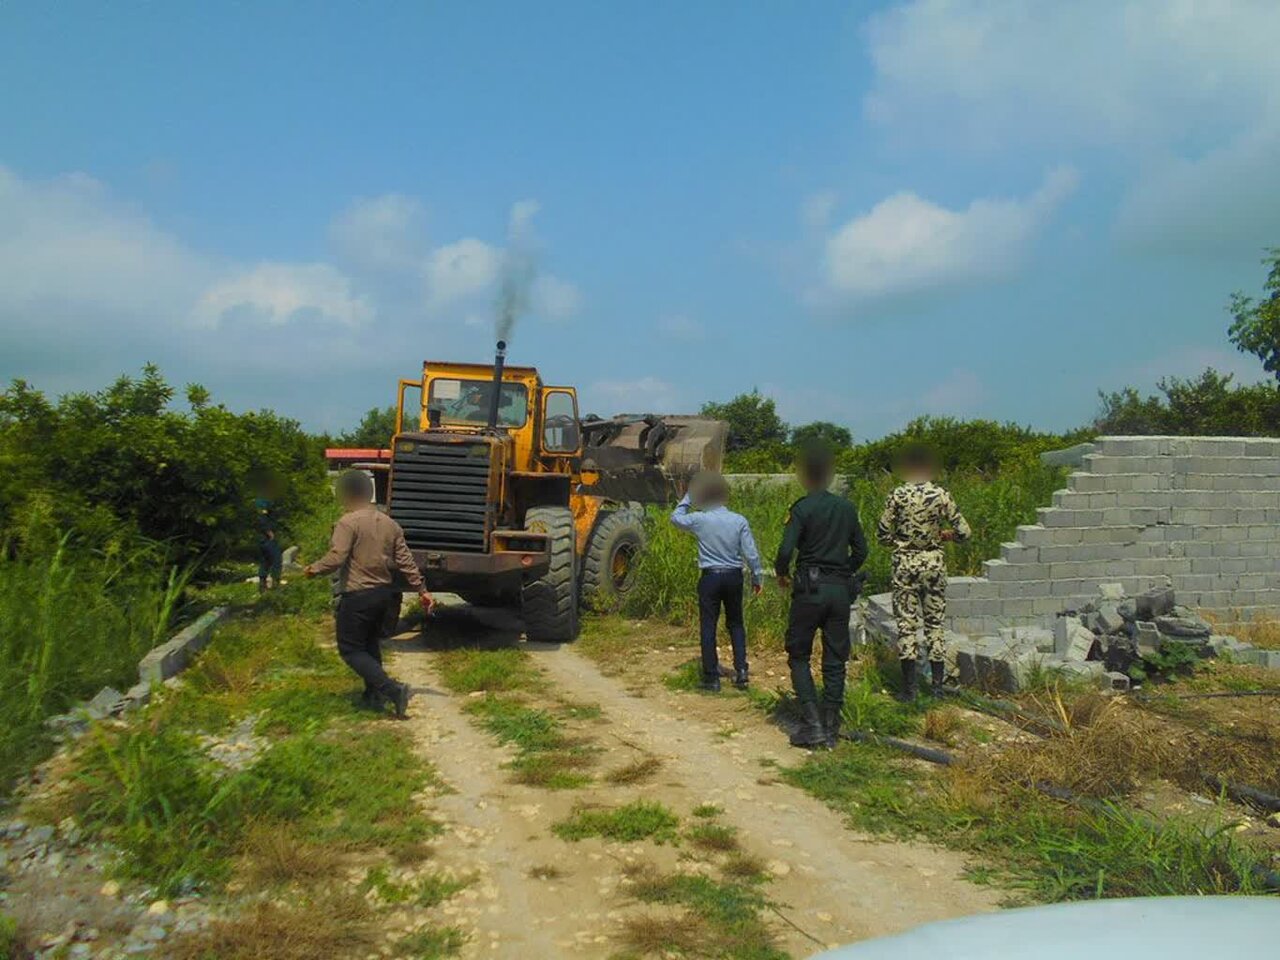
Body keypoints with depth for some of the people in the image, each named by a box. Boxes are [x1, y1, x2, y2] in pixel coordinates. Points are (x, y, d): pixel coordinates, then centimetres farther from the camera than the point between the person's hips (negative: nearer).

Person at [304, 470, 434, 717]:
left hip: (357, 596, -7)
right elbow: (405, 561, 7)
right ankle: (374, 696, 25)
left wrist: (313, 569, -3)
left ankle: (393, 690, -13)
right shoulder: (389, 523, 7)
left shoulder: (348, 522, -14)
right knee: (371, 646, 22)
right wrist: (421, 590, 11)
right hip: (383, 593, 7)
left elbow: (336, 558, -22)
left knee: (351, 650, 1)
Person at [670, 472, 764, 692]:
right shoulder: (739, 521, -4)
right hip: (734, 576, 2)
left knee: (708, 626, 5)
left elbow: (676, 518, 11)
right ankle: (741, 669, 7)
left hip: (710, 577, -2)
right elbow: (751, 553, -2)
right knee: (735, 623, 17)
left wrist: (689, 497, 16)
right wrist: (757, 578, 9)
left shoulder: (700, 519, -8)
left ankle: (712, 678, 8)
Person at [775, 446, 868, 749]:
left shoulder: (802, 508, -8)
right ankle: (831, 730, 13)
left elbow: (785, 551, -16)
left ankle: (811, 724, -1)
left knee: (799, 656, 8)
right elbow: (861, 551, 11)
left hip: (810, 588, -4)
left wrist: (782, 574, 3)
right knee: (835, 661, 9)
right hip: (841, 590, 4)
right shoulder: (847, 508, 7)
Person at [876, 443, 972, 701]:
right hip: (934, 563, 2)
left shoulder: (898, 495, -9)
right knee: (936, 622, 12)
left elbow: (882, 534, -5)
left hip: (905, 564, -1)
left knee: (906, 624, 4)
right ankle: (938, 684, 16)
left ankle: (910, 686, 4)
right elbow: (964, 532, -4)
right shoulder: (941, 495, -5)